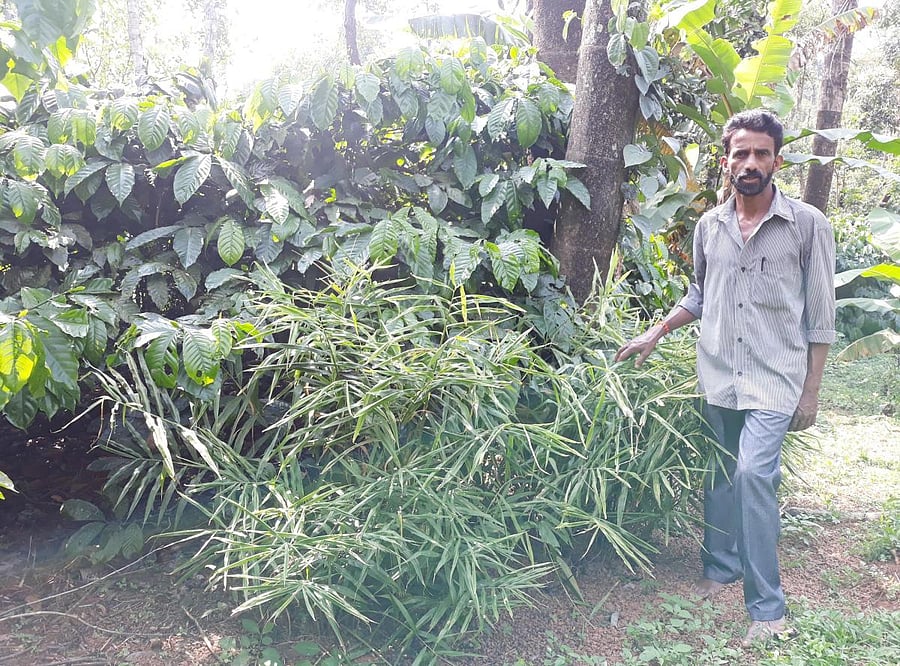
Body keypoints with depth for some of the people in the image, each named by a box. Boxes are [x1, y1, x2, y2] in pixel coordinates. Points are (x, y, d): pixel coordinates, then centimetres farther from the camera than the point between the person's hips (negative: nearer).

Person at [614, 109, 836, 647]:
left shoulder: (808, 225, -5)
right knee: (720, 476, 12)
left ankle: (768, 607, -5)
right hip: (717, 378, 5)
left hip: (774, 380, -4)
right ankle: (722, 566, 32)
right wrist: (656, 333, 10)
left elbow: (820, 315, -2)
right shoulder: (709, 226, 6)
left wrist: (811, 391, -3)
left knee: (753, 473, -17)